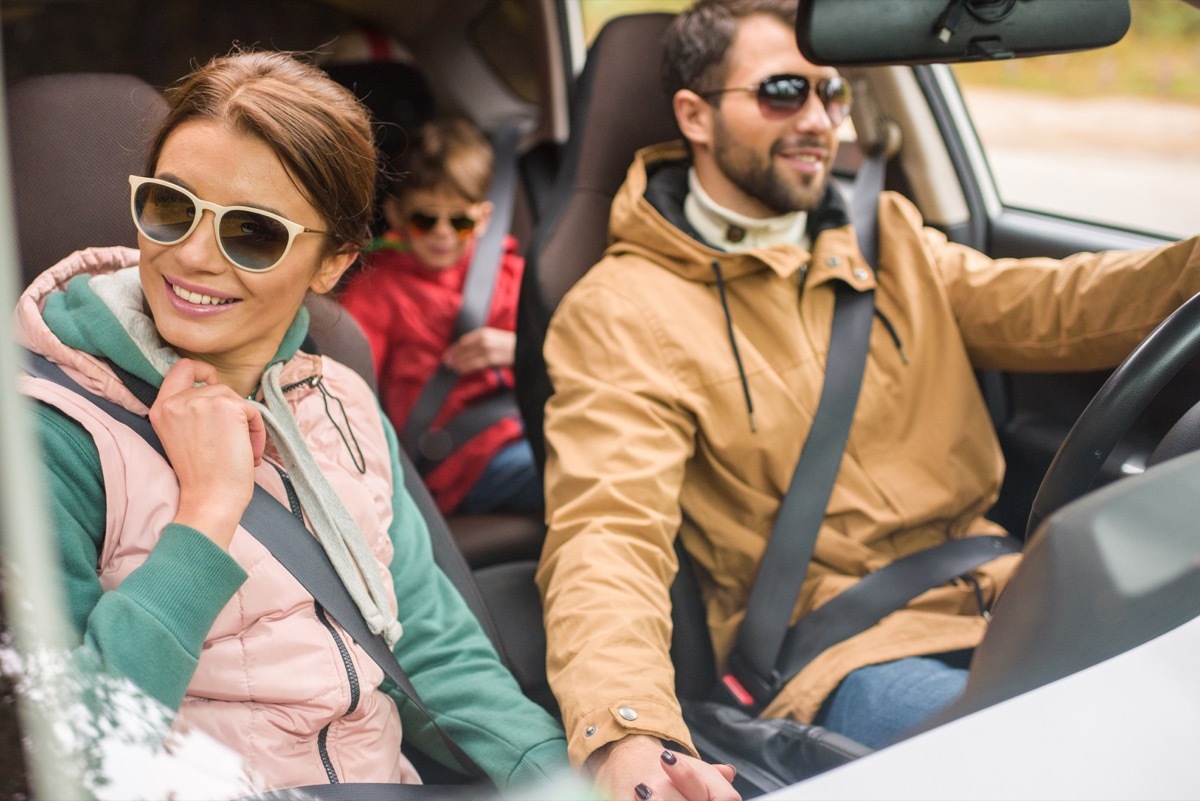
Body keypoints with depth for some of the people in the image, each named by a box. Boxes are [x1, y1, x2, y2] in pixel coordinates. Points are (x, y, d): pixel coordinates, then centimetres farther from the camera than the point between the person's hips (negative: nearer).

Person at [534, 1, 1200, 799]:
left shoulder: (888, 240, 16)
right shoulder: (619, 315, -5)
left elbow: (1052, 309, 5)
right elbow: (608, 534, -17)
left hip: (998, 599, 7)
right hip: (838, 650, -6)